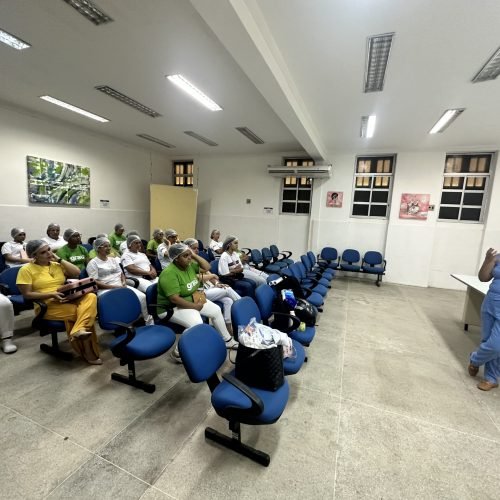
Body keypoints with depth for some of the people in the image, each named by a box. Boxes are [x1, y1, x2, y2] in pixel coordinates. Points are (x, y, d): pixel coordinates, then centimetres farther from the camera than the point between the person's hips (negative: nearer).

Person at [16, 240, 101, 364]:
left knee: (90, 297, -28)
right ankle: (89, 354, -21)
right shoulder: (26, 270, -1)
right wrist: (51, 294, -19)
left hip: (68, 299, 4)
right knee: (78, 312, -27)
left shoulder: (56, 264, 15)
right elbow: (27, 294, -7)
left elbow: (76, 272, 1)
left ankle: (79, 331, -45)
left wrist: (59, 259, 3)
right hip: (47, 306, -4)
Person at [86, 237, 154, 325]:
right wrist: (114, 287, -16)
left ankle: (149, 322, -4)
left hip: (121, 287, 6)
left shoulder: (113, 259, 20)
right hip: (105, 290, -5)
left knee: (142, 297, -16)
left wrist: (124, 282, -3)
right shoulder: (93, 263, 1)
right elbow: (95, 283, -8)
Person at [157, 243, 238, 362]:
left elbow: (207, 267, 5)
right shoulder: (169, 273, -27)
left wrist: (195, 255, -8)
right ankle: (178, 352, -9)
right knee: (197, 323, -32)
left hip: (192, 300, 9)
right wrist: (195, 306, -22)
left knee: (216, 310, 4)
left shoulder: (190, 265, -3)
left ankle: (227, 340, 21)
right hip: (172, 307, -9)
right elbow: (174, 299, -30)